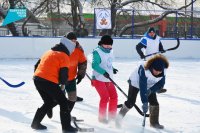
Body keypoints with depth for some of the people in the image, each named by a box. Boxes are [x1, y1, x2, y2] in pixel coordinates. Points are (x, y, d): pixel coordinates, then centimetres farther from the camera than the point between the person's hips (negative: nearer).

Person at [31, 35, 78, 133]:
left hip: (37, 79, 8)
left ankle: (36, 123, 26)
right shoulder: (64, 56, -1)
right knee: (63, 103, 5)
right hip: (49, 82, -8)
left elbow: (37, 65, 24)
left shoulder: (48, 52, 22)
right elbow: (64, 73, -6)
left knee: (48, 102, 25)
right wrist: (62, 84, 11)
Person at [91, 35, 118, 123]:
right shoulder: (97, 52, -16)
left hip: (108, 79, 8)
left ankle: (112, 116, 23)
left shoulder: (110, 52, 10)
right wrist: (103, 72, -33)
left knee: (114, 96, 8)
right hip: (99, 79, -8)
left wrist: (112, 69, 7)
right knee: (105, 97, -12)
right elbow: (94, 65, -24)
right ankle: (102, 117, 2)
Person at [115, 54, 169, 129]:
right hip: (136, 83, -5)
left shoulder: (163, 71, -25)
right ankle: (119, 118, 12)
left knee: (154, 102, -5)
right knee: (130, 102, -8)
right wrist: (144, 102, -46)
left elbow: (161, 83, -15)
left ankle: (154, 122, 10)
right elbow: (142, 87, -44)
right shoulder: (144, 70, -42)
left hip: (150, 85, 5)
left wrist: (151, 90, -32)